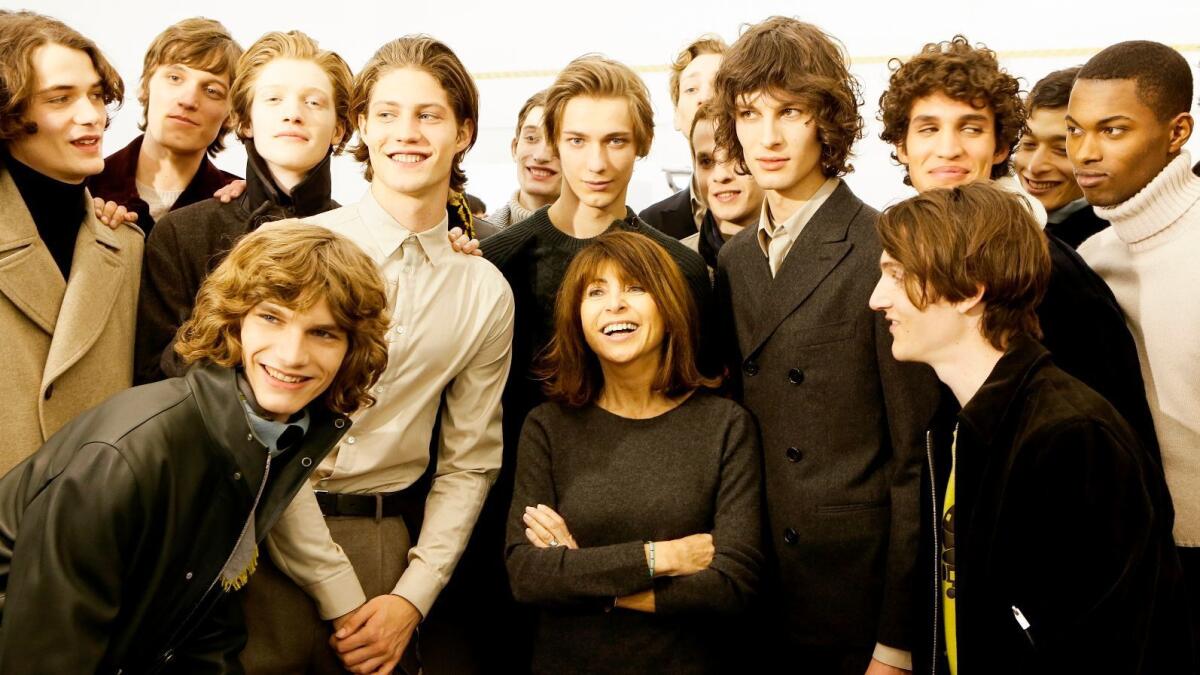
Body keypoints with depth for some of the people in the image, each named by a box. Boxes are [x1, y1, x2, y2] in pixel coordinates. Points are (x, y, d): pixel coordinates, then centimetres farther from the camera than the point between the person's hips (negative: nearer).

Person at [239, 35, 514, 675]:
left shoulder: (487, 293, 4)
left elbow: (468, 462, 8)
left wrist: (412, 598, -2)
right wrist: (341, 597, -11)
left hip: (392, 540, 3)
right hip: (277, 538, -2)